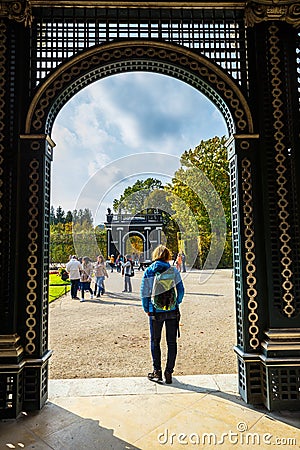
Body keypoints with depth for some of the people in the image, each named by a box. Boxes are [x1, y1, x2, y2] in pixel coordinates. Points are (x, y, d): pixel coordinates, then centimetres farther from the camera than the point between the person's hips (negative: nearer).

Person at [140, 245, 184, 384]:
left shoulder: (148, 271, -4)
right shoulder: (173, 270, -3)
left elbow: (144, 293, -4)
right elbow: (181, 290, -2)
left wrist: (147, 309, 6)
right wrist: (176, 303, 11)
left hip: (156, 312, 0)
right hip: (172, 312, 1)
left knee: (155, 342, 15)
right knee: (172, 342, 12)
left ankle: (157, 372, 22)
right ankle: (169, 372, 18)